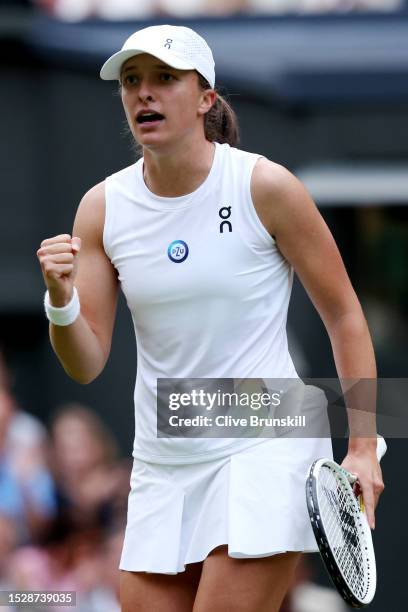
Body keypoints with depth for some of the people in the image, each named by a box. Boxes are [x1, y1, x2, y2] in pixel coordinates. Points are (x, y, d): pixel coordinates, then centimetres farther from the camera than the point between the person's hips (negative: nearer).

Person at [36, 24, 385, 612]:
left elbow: (344, 315, -1)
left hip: (265, 450, -4)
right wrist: (61, 301, -20)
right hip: (163, 464, 4)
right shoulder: (103, 207, 1)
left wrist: (362, 448, -5)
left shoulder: (264, 187, -9)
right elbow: (86, 364, 1)